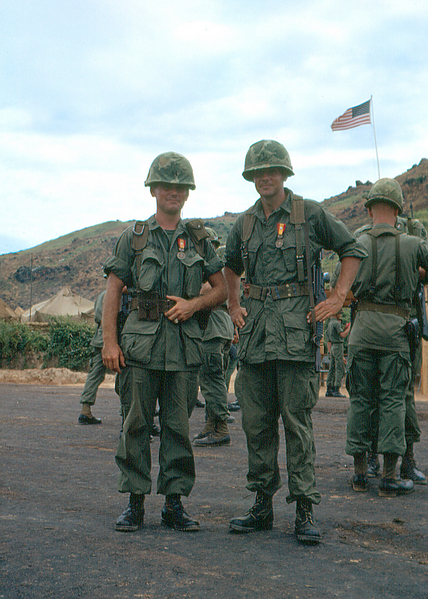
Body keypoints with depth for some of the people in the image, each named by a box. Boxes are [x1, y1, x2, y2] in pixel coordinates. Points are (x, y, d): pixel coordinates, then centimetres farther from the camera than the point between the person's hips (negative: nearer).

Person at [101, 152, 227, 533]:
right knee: (136, 423, 0)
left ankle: (174, 502, 12)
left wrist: (194, 303, -6)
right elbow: (113, 291, 5)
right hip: (140, 340, -1)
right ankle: (135, 502, 10)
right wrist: (109, 342, -4)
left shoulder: (199, 240, 12)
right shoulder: (133, 238, 8)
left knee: (178, 425, 4)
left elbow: (222, 290, 14)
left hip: (184, 343, 1)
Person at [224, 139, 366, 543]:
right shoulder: (244, 223, 14)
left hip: (296, 324, -4)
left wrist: (338, 298, -1)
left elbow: (352, 250, 8)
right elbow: (231, 267, 31)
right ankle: (262, 505, 16)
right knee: (256, 421, 6)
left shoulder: (310, 214, 1)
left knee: (297, 419, -6)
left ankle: (304, 510, 1)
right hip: (255, 326, 5)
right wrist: (234, 307, 19)